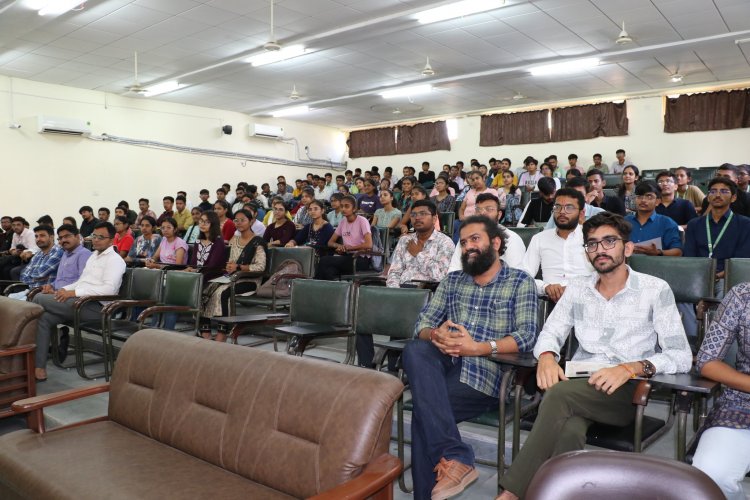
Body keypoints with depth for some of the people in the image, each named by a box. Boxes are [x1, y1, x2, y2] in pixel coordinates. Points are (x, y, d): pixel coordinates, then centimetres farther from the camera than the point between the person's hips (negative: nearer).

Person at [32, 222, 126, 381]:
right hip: (81, 302, 8)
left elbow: (109, 289, -22)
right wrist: (64, 290, 5)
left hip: (95, 307, -8)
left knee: (39, 298, -13)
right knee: (43, 317, -14)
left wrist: (73, 293, -22)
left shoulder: (114, 260, -7)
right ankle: (39, 366, -11)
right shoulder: (93, 256, 23)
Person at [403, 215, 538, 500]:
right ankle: (455, 457, -31)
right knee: (415, 351, -30)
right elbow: (422, 323, 12)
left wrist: (477, 348, -22)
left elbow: (526, 336, -8)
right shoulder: (452, 281, 20)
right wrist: (435, 335, -13)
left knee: (425, 405, -28)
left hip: (485, 371, -4)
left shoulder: (520, 282, 6)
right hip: (445, 363, 5)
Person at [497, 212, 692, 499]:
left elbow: (681, 356, -4)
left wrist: (632, 368, -23)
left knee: (559, 395, -33)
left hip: (627, 392, -2)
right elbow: (550, 334, 11)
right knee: (568, 429, -35)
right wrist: (547, 356, -14)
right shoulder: (577, 289, 13)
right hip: (577, 387, 3)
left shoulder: (655, 290, 1)